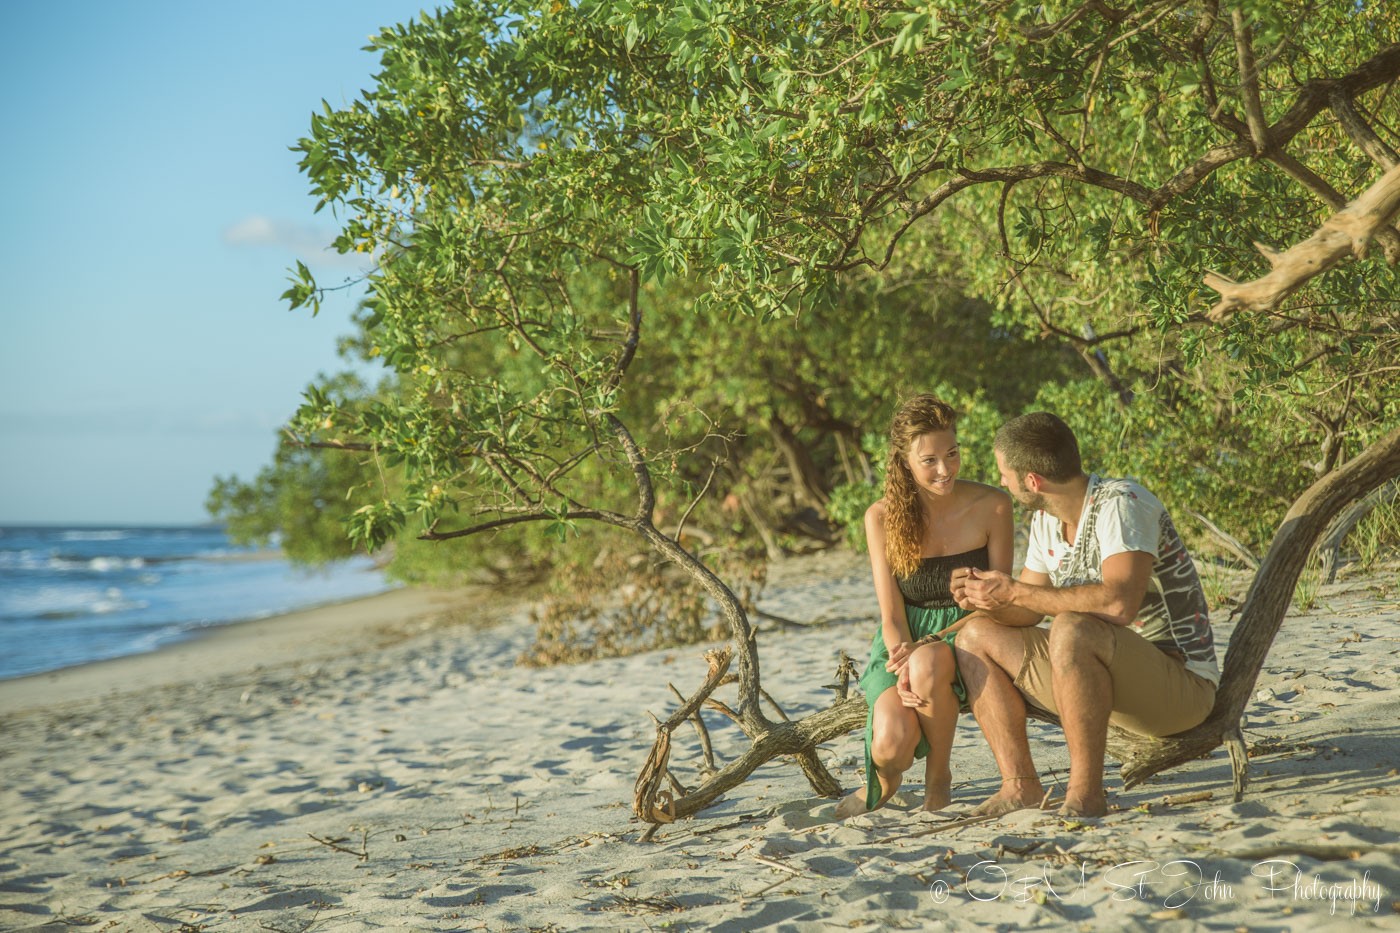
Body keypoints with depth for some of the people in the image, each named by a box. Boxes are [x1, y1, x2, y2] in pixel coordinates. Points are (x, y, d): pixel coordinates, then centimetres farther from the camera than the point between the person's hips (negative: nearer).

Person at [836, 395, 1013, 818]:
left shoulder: (991, 506, -8)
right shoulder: (882, 517, -4)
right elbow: (891, 615, -4)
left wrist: (928, 645, -20)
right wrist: (903, 673, -25)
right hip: (903, 642, 1)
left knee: (928, 663, -38)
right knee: (893, 742, -28)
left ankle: (939, 774, -10)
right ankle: (885, 775, 12)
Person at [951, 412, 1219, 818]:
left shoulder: (1120, 504, -19)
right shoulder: (1046, 521, 7)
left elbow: (1120, 603, -34)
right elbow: (1028, 614, 14)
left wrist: (1015, 591, -26)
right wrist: (985, 598, -9)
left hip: (1181, 682, -9)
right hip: (1104, 677, 9)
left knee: (1071, 629, -37)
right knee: (977, 636, 4)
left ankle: (1086, 792, -26)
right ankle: (1021, 786, -3)